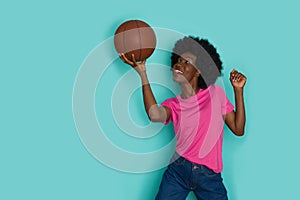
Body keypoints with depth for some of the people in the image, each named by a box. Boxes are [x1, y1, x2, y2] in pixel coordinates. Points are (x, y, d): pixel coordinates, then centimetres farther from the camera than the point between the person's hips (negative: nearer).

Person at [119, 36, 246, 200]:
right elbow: (155, 115, -22)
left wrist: (238, 90, -5)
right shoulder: (173, 104, 4)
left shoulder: (215, 93, 5)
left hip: (210, 176, 0)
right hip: (178, 171, 0)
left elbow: (238, 129, 1)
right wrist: (142, 73, -17)